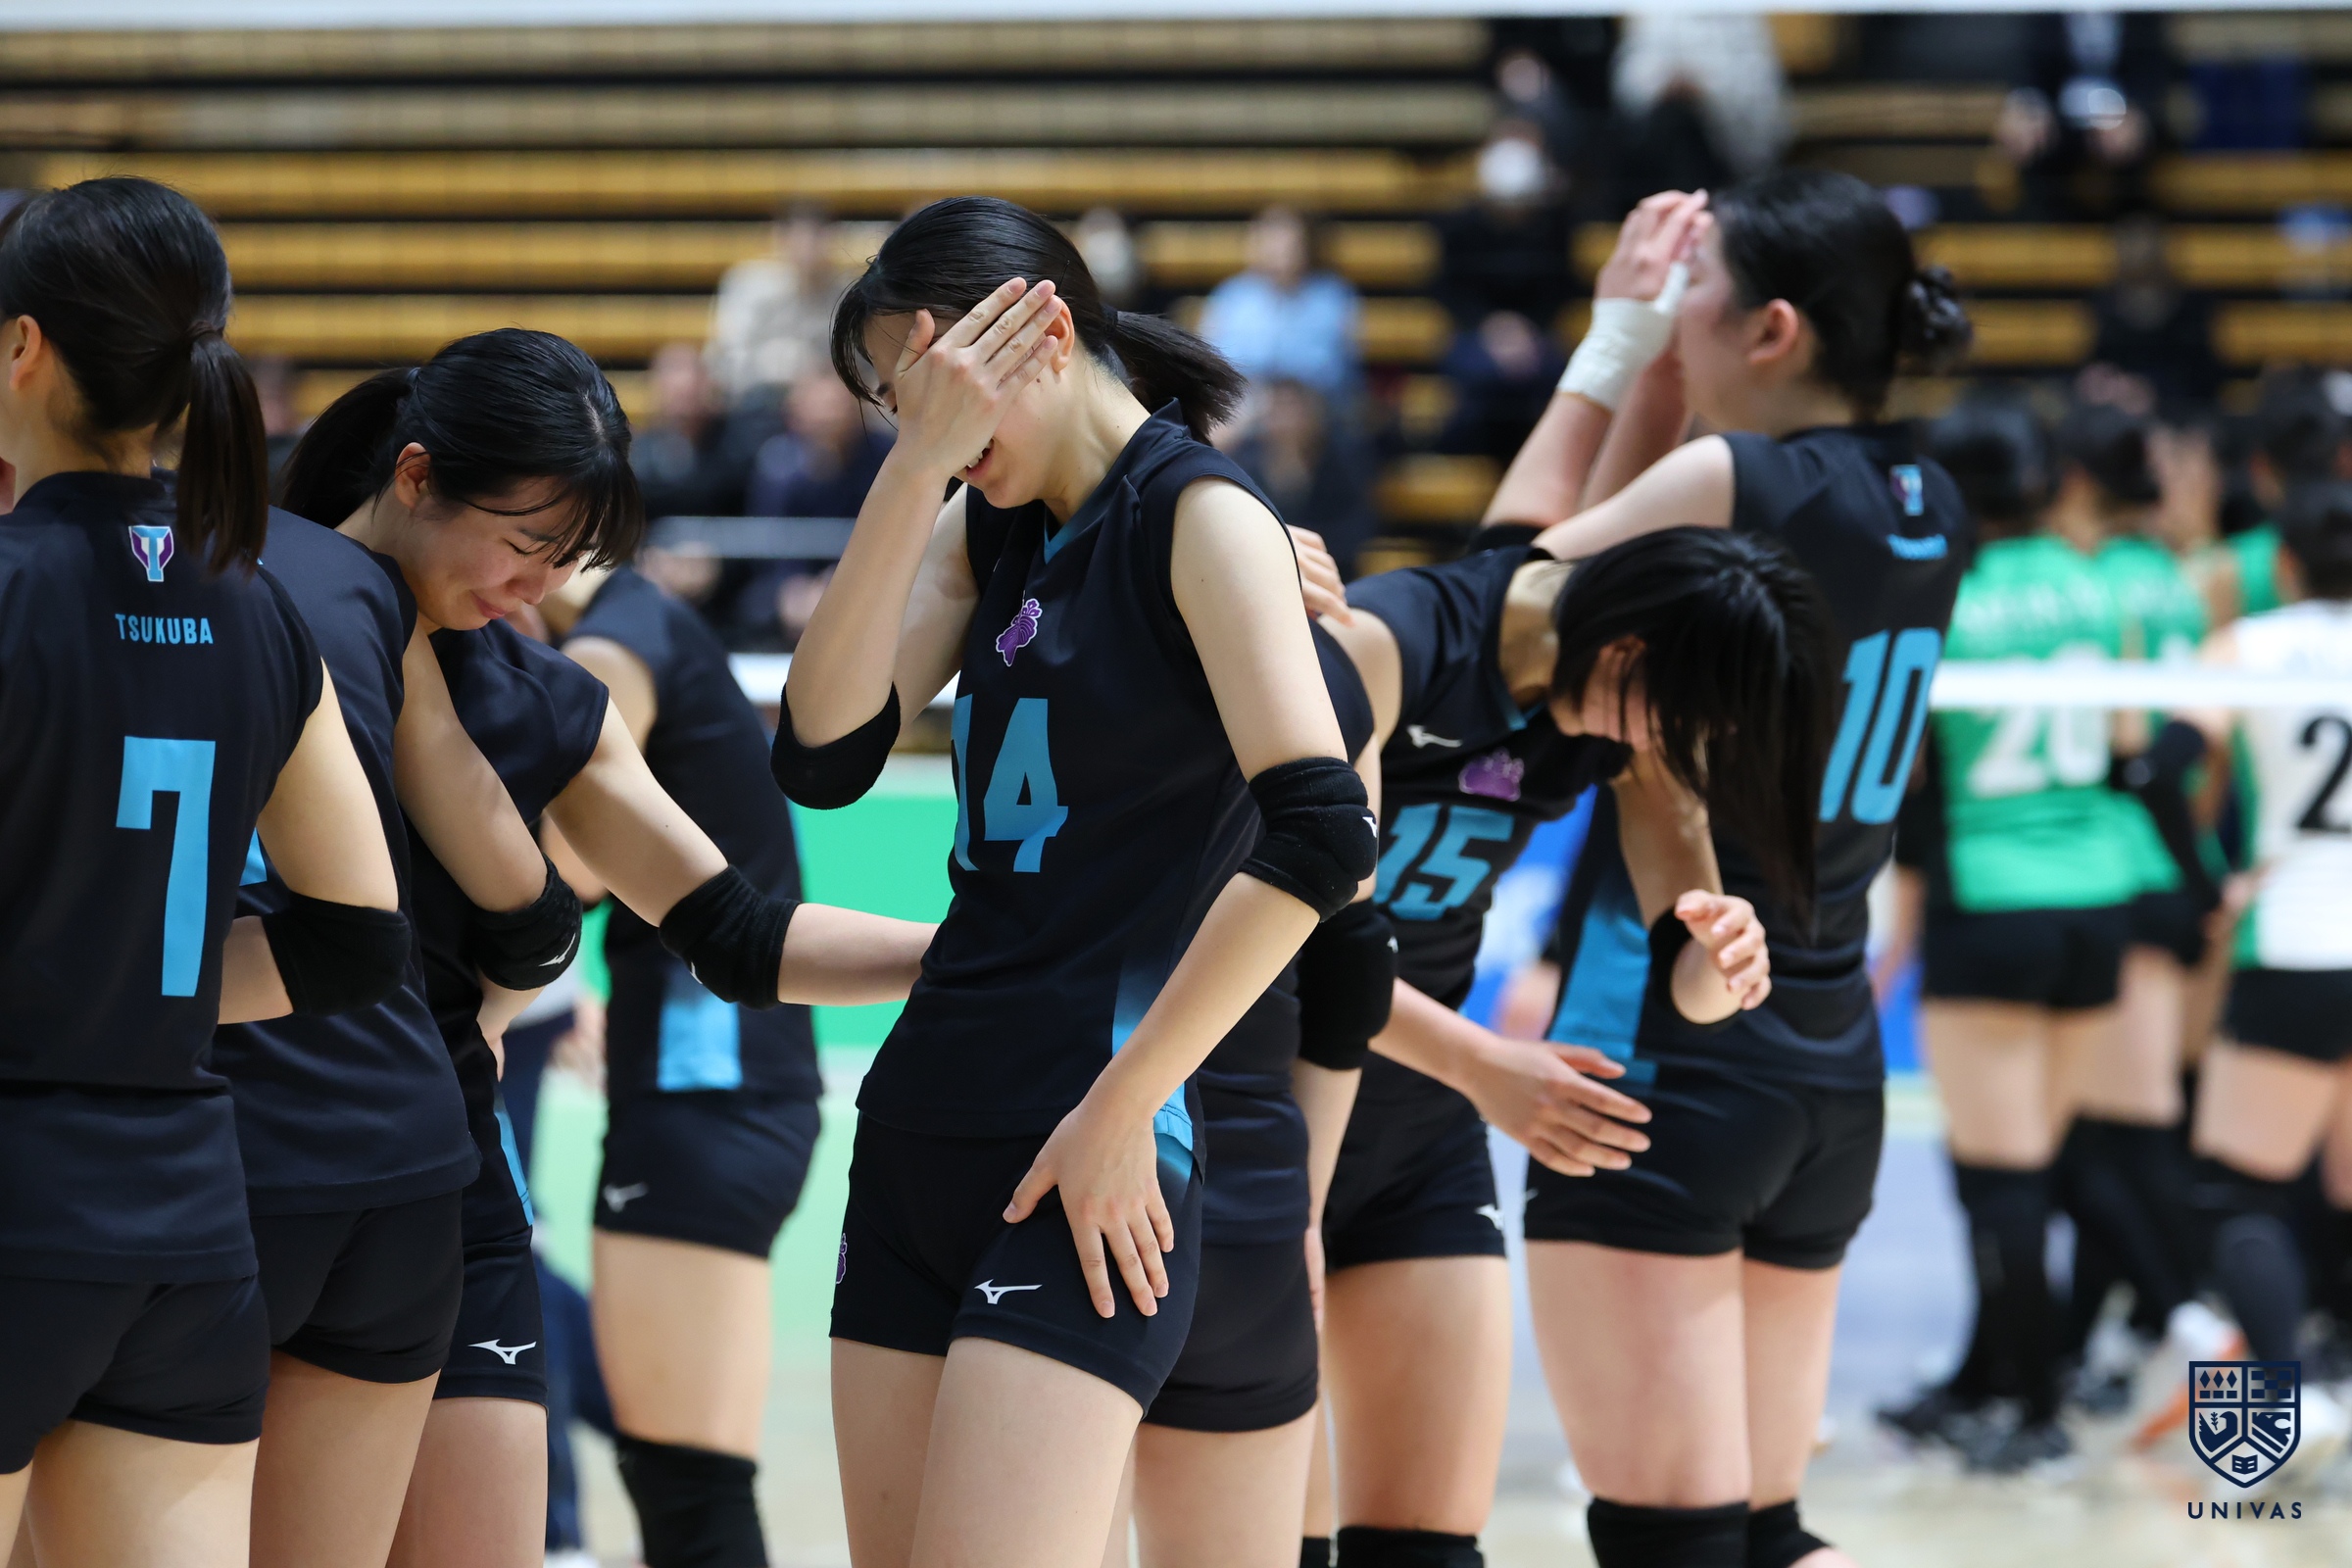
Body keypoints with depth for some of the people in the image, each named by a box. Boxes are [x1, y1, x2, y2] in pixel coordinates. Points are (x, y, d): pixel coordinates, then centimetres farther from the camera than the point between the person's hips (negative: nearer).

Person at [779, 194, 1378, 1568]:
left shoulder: (1200, 516, -7)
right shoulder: (990, 526, 15)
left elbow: (1320, 835, -18)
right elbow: (825, 757, 1)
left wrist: (1124, 1105, -17)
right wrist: (920, 460, -6)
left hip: (1087, 1154, -8)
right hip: (926, 1124, 8)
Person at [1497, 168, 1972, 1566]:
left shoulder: (1731, 484, -15)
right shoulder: (1928, 510, 8)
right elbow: (1614, 549, 18)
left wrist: (1609, 350, 5)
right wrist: (1644, 360, 10)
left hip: (1671, 1045, -8)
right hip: (1832, 1068, 8)